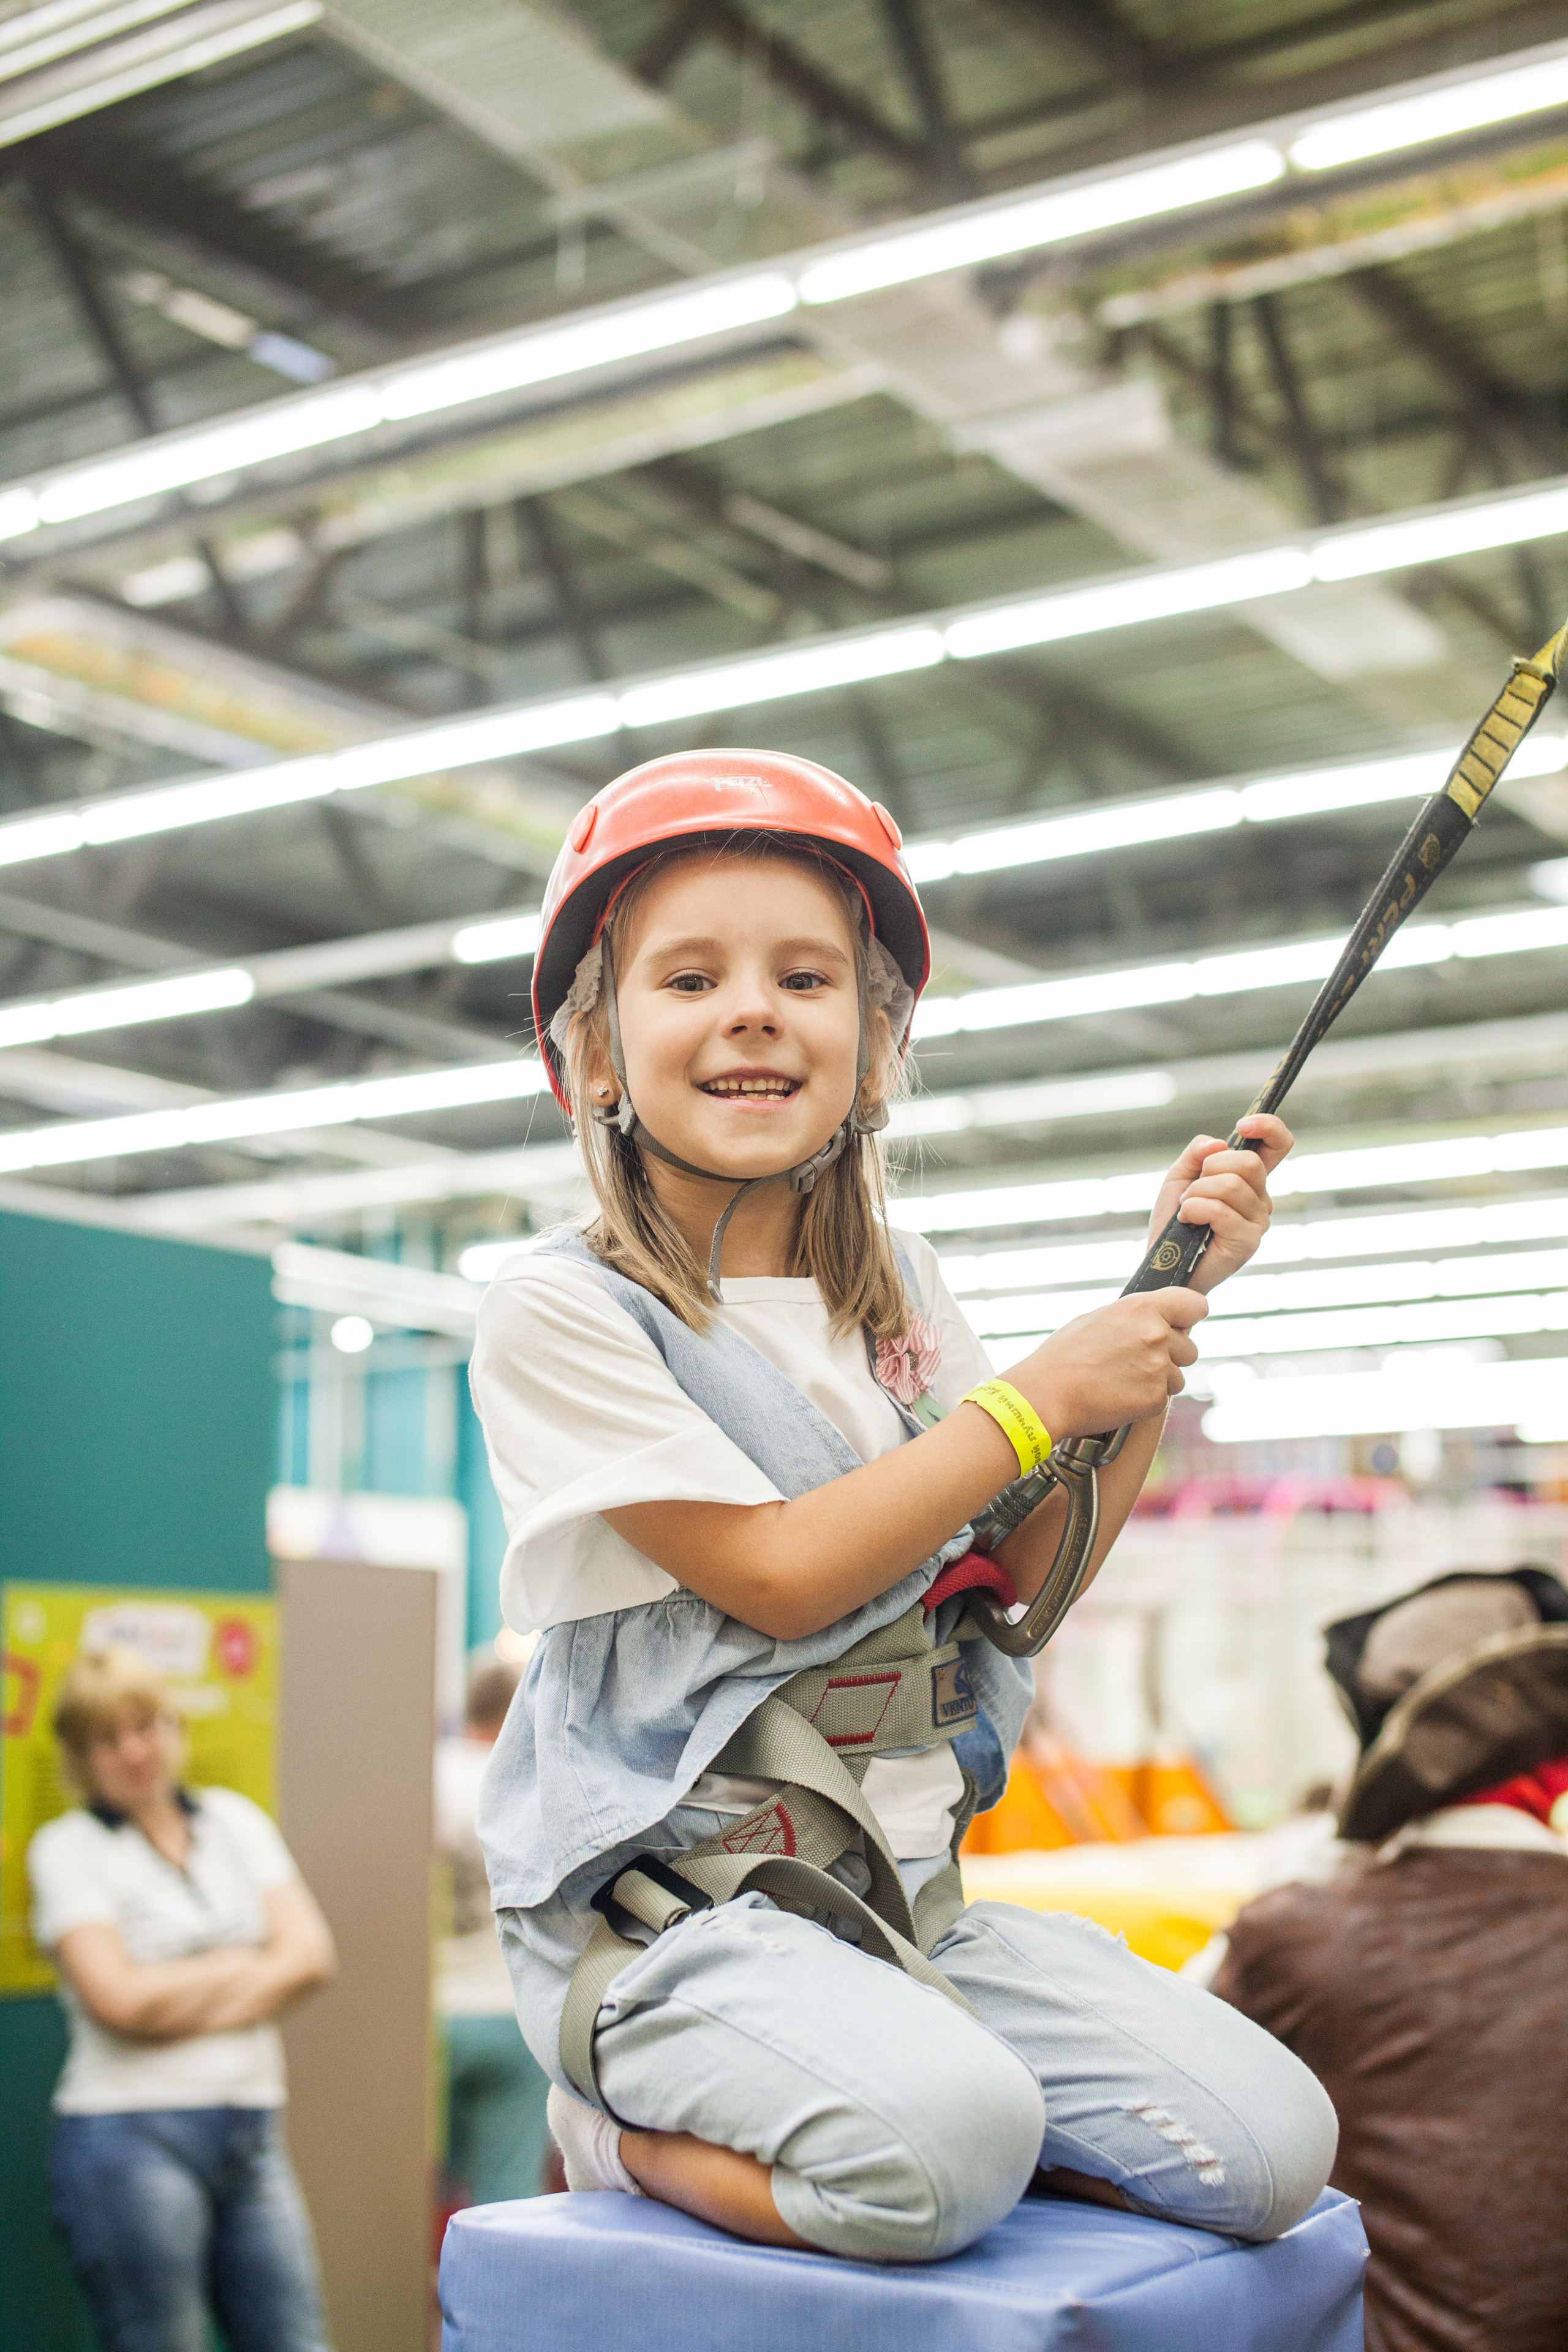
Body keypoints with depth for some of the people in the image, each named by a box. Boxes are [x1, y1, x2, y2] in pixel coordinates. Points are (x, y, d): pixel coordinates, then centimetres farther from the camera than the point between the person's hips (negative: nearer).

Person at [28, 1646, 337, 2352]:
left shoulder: (235, 1818, 12)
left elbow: (311, 1954, 1)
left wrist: (180, 1997, -9)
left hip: (252, 2133, 4)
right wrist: (253, 1964, -2)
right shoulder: (66, 1848, -1)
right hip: (131, 2139, -4)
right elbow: (120, 1999, -13)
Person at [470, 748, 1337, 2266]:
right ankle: (627, 2117, -2)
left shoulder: (897, 1295, 10)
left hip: (904, 1898, 7)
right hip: (667, 1904, -6)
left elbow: (1035, 1575, 14)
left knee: (1269, 2145, -9)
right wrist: (1038, 1398, -11)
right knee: (945, 2144, -34)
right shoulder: (558, 1313, -9)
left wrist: (1163, 1304, 4)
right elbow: (778, 1576, -15)